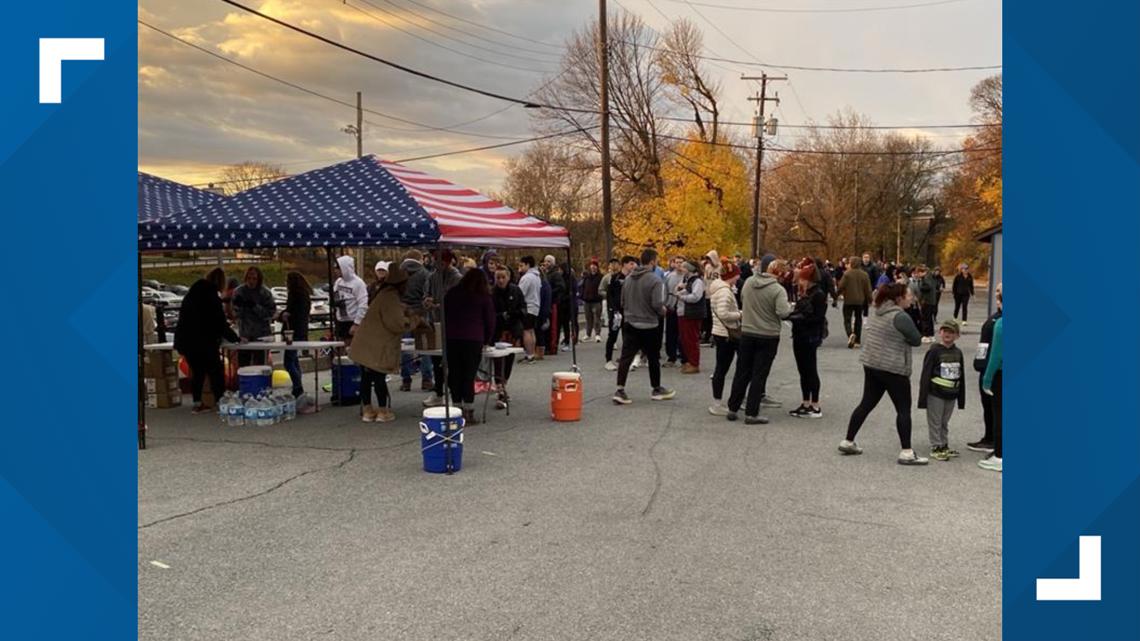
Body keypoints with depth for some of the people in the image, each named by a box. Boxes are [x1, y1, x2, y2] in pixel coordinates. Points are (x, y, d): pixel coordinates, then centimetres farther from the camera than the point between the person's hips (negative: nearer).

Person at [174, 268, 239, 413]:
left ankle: (197, 403, 18)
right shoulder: (211, 296, -14)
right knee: (215, 372, 0)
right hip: (203, 343, -8)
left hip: (186, 341, 8)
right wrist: (236, 338, -1)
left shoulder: (192, 294, 11)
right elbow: (220, 323, -12)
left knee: (197, 372, 16)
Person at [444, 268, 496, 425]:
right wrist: (487, 340, 22)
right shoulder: (484, 297, 8)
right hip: (474, 340, -3)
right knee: (469, 377, -2)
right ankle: (468, 413, -4)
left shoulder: (451, 294, 17)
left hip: (451, 339, 3)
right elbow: (490, 321, 10)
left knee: (455, 376, 6)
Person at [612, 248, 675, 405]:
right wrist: (663, 311, 0)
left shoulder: (629, 278, 6)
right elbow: (657, 304, -21)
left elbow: (622, 301, 11)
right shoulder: (655, 280, -16)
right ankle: (657, 389, 25)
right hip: (649, 326, -5)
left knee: (626, 357, 2)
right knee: (653, 358, 11)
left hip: (629, 324, 5)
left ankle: (620, 391, -5)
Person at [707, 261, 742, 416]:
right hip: (726, 334, -10)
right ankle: (717, 405, 3)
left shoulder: (717, 288, 14)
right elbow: (723, 314, -27)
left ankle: (717, 403, 20)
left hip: (721, 333, 10)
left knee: (720, 368, 13)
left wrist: (737, 312, 11)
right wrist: (740, 314, -14)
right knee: (722, 368, -3)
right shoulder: (725, 291, -19)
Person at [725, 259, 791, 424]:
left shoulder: (749, 282, 0)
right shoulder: (778, 290, -17)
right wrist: (789, 307, -5)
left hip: (747, 333, 5)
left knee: (742, 373, 14)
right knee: (759, 375, 2)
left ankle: (732, 409, 19)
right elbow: (783, 312, -25)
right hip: (768, 336, -5)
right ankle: (751, 413, 4)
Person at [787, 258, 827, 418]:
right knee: (802, 371, 13)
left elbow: (818, 318, -19)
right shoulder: (803, 293, 11)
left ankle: (815, 407, 4)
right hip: (799, 336, 8)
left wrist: (797, 318, -22)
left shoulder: (818, 294, -13)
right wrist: (791, 314, -3)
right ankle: (806, 404, 21)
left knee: (811, 371, -3)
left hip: (810, 338, -8)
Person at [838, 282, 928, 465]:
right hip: (893, 369, -8)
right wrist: (905, 337, 7)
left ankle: (848, 442, 20)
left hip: (871, 364, 8)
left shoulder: (877, 312, 9)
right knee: (903, 409, 0)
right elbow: (916, 340, -12)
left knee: (866, 404, 15)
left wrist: (899, 339, 8)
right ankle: (906, 453, 1)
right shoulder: (900, 317, -17)